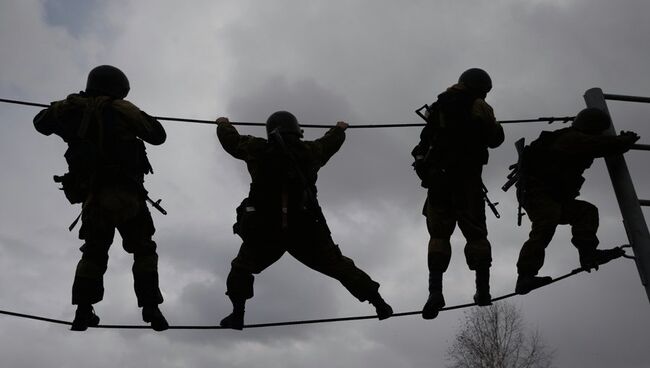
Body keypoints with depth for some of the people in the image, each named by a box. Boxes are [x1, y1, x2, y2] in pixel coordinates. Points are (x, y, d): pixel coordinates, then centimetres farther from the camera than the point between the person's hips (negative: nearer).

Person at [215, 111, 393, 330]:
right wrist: (339, 129, 49)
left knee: (242, 268, 22)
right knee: (340, 267, 11)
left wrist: (223, 124, 42)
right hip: (307, 231, 1)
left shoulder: (258, 149, 3)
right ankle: (379, 304, 13)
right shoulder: (310, 151, 6)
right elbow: (330, 142, 26)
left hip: (264, 232, -1)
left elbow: (231, 139, 19)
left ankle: (237, 315, 18)